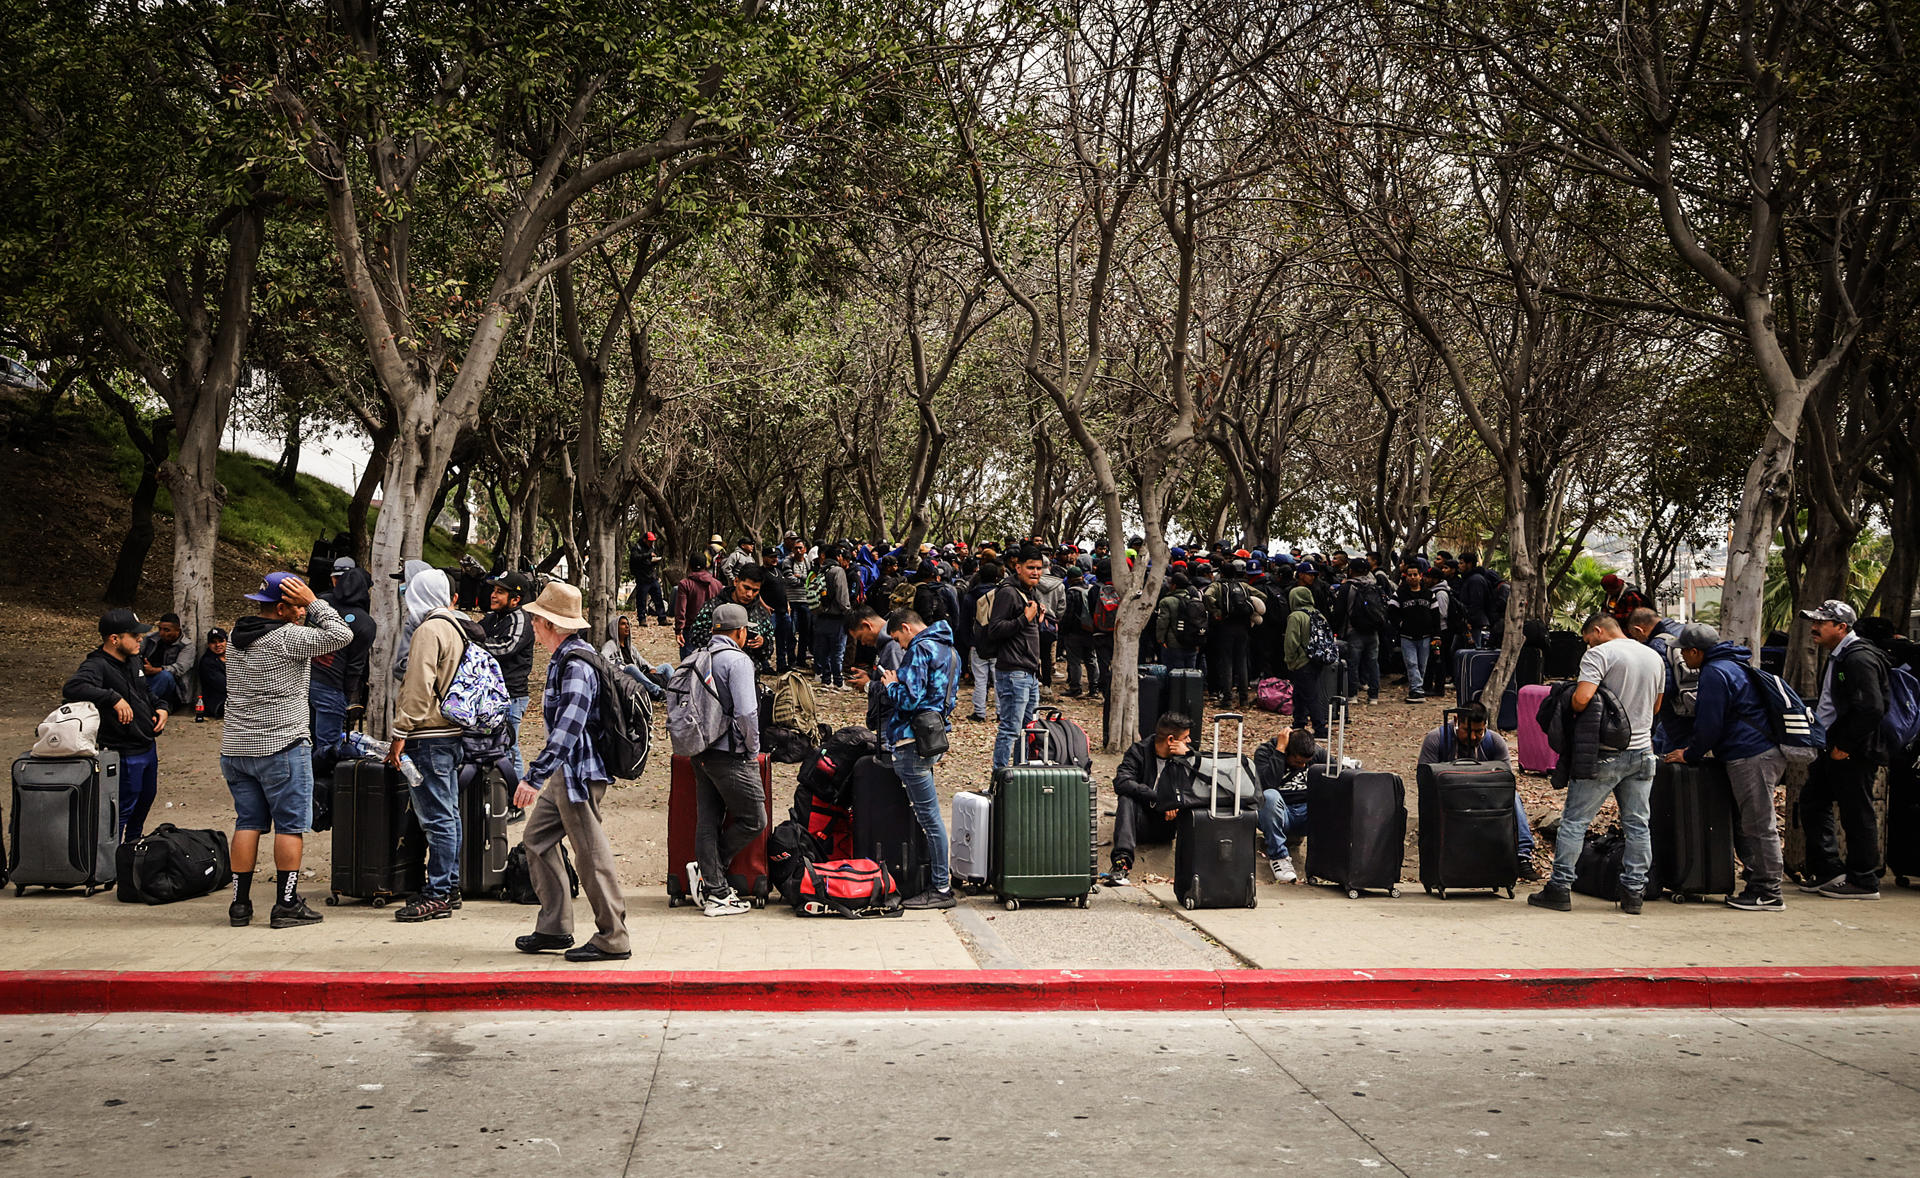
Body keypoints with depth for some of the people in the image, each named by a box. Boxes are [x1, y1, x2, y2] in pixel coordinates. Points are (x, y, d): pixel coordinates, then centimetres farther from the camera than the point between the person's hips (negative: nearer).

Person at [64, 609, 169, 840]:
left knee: (146, 799, 25)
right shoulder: (98, 666, -22)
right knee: (122, 810, 0)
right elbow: (72, 688, -43)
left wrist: (162, 707, 4)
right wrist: (114, 699, -44)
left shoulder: (134, 660, 6)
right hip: (124, 755, -9)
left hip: (149, 747, 9)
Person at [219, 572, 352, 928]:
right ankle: (286, 905, 0)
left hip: (236, 748, 7)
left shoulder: (238, 638, 12)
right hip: (281, 748, -7)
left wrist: (308, 608, 14)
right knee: (290, 825, 0)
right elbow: (341, 634, -17)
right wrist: (314, 603, -8)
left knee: (248, 823, 11)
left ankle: (240, 904, 11)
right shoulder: (289, 638, -14)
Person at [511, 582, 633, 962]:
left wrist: (535, 776, -35)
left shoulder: (575, 666, -20)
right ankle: (554, 927, 19)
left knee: (591, 853, -6)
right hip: (564, 773, 11)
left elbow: (568, 728, -30)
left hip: (579, 772, -11)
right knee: (537, 837, 15)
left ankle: (612, 940, 1)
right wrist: (545, 766, 33)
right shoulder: (563, 659, 13)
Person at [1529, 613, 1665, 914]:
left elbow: (1582, 698, -22)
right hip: (1642, 750, 6)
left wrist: (1572, 713, -3)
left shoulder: (1600, 654, -10)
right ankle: (1633, 892, 10)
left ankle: (1560, 888, 1)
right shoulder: (1655, 658, 12)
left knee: (1574, 819, 0)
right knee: (1637, 824, 10)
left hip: (1606, 752, -6)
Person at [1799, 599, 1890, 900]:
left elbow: (1871, 709, -25)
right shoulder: (1837, 657, 15)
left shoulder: (1860, 658, -17)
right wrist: (1824, 746, 16)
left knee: (1857, 814, -2)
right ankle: (1827, 872, 22)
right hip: (1832, 749, 11)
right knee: (1812, 802, 14)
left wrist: (1844, 746, -19)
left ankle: (1864, 882, 8)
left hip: (1852, 754, -11)